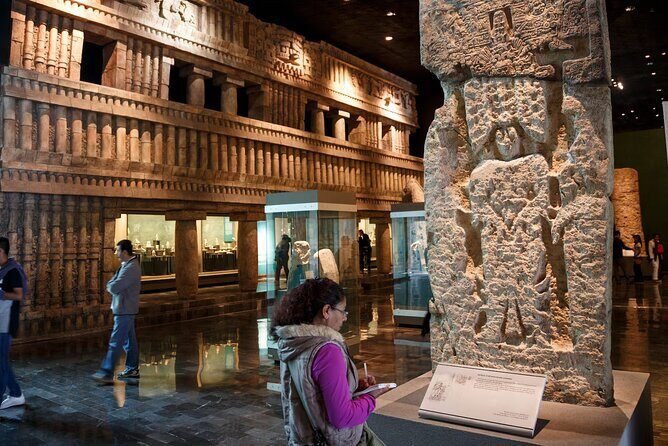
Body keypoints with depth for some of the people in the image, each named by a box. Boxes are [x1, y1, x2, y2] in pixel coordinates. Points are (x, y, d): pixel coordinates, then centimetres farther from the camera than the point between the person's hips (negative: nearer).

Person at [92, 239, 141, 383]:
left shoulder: (130, 268, -21)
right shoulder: (127, 265, 14)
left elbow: (114, 287, -25)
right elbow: (112, 284, 19)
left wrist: (110, 286, -4)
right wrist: (112, 285, -3)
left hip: (124, 310, -10)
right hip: (126, 310, 10)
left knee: (115, 342, -6)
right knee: (129, 340, 15)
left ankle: (107, 374, -2)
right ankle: (132, 370, 23)